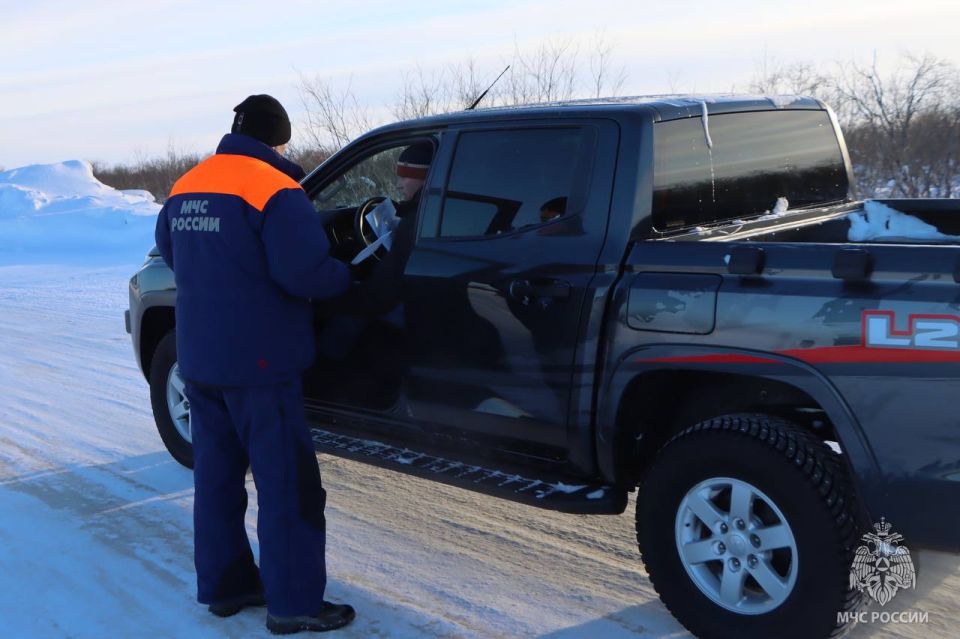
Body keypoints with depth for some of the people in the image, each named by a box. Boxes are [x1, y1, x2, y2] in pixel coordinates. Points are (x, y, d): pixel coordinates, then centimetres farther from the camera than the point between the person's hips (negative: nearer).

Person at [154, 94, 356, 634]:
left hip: (199, 359, 8)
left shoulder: (186, 188, 10)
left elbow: (169, 250, 24)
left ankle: (223, 585, 26)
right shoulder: (274, 189, -16)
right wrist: (345, 276, -6)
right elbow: (301, 271, -25)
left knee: (217, 472, 16)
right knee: (287, 483, 0)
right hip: (259, 363, -8)